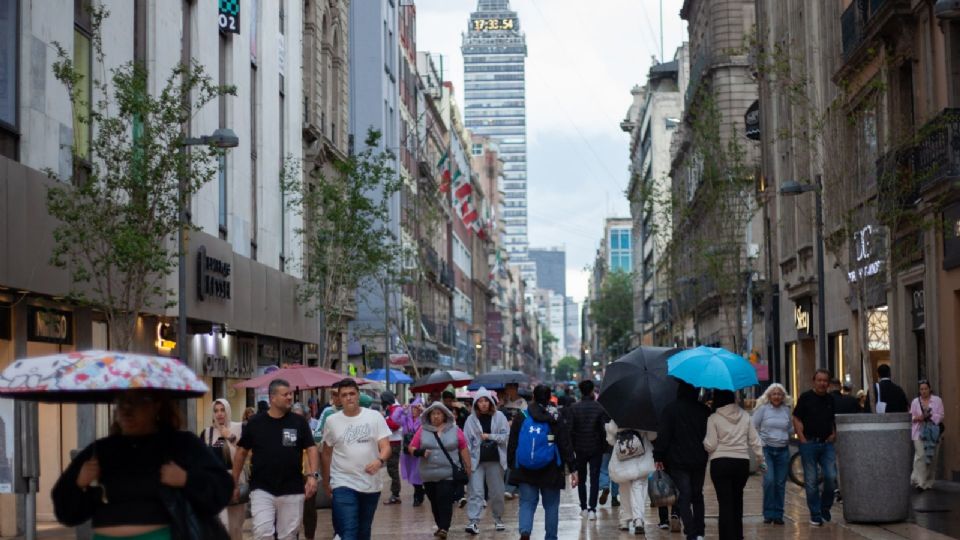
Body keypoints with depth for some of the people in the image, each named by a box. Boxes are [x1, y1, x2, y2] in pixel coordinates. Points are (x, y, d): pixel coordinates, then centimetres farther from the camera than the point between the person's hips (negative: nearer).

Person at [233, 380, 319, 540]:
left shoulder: (299, 422, 2)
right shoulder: (255, 423, 1)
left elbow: (311, 449, 3)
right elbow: (241, 452, 8)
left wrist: (312, 475, -13)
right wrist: (235, 483, 8)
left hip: (292, 490, 1)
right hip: (262, 489, -1)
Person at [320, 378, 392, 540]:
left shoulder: (375, 417, -2)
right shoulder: (331, 421, 0)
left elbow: (385, 446, -6)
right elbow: (327, 453, 10)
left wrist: (380, 461, -28)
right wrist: (326, 481, 13)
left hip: (371, 484, 2)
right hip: (343, 484, -2)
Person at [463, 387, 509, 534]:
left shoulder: (499, 416, 0)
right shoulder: (471, 419, 1)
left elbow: (506, 436, -4)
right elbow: (467, 442, 1)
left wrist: (489, 436, -13)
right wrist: (467, 460, -4)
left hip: (495, 460, 1)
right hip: (477, 460, -1)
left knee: (497, 492, 10)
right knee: (476, 491, -8)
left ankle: (498, 519, 26)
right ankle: (474, 521, -12)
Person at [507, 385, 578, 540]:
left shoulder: (521, 418, 2)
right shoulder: (556, 419, -1)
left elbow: (512, 445, 6)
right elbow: (566, 446, -2)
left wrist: (511, 466, 15)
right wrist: (572, 469, 1)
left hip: (525, 471, 1)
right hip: (550, 472, -1)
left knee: (527, 503, 3)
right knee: (551, 505, 10)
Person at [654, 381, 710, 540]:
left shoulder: (671, 409, -9)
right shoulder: (705, 411, 2)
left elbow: (663, 435, -11)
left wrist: (658, 457, -5)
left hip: (678, 461, -4)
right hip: (699, 461, 4)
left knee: (684, 497, -2)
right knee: (698, 495, 17)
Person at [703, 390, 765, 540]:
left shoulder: (714, 418, -6)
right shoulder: (745, 416, 5)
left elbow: (710, 446, -8)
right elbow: (755, 441, 7)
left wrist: (704, 440, 13)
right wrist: (761, 460, 15)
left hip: (721, 463, -4)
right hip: (742, 463, 4)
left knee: (725, 503, -2)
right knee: (737, 500, 17)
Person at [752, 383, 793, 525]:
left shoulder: (786, 410, 10)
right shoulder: (762, 408, -1)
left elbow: (791, 429, 21)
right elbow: (754, 427, 3)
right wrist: (759, 441, -1)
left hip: (783, 450, 3)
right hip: (766, 449, -3)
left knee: (780, 483, 3)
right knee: (769, 480, -14)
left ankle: (778, 514, 11)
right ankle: (768, 513, -4)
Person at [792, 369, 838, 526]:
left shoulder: (830, 400, 12)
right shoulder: (806, 397, -2)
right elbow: (797, 419, -3)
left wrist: (834, 434, 5)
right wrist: (803, 440, -10)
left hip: (826, 443, 3)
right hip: (809, 443, -3)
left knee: (831, 477, -6)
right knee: (811, 481, 1)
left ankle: (825, 508, 15)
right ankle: (815, 515, 9)